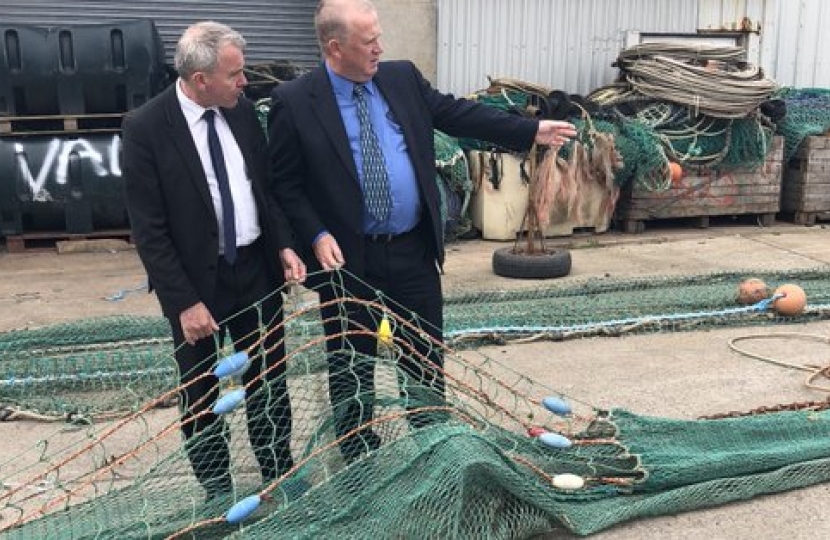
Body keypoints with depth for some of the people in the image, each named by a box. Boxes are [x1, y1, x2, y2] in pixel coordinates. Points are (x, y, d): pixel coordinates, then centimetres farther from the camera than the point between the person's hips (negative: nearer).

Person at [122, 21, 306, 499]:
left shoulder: (243, 109, -2)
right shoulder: (145, 128, -16)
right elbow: (148, 230, -15)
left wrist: (284, 245, -4)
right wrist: (184, 301, -17)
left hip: (258, 268, 4)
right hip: (197, 280, -4)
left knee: (269, 380, 17)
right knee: (201, 394, 13)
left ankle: (280, 473, 36)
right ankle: (217, 492, 32)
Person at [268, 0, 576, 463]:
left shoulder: (402, 78, 2)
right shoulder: (294, 102, -10)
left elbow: (455, 113, 7)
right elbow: (284, 184, -7)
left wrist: (530, 130, 5)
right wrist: (316, 237, -18)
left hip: (414, 248, 4)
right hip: (348, 257, -4)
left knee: (426, 352, 16)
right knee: (351, 362, 12)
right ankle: (357, 453, 33)